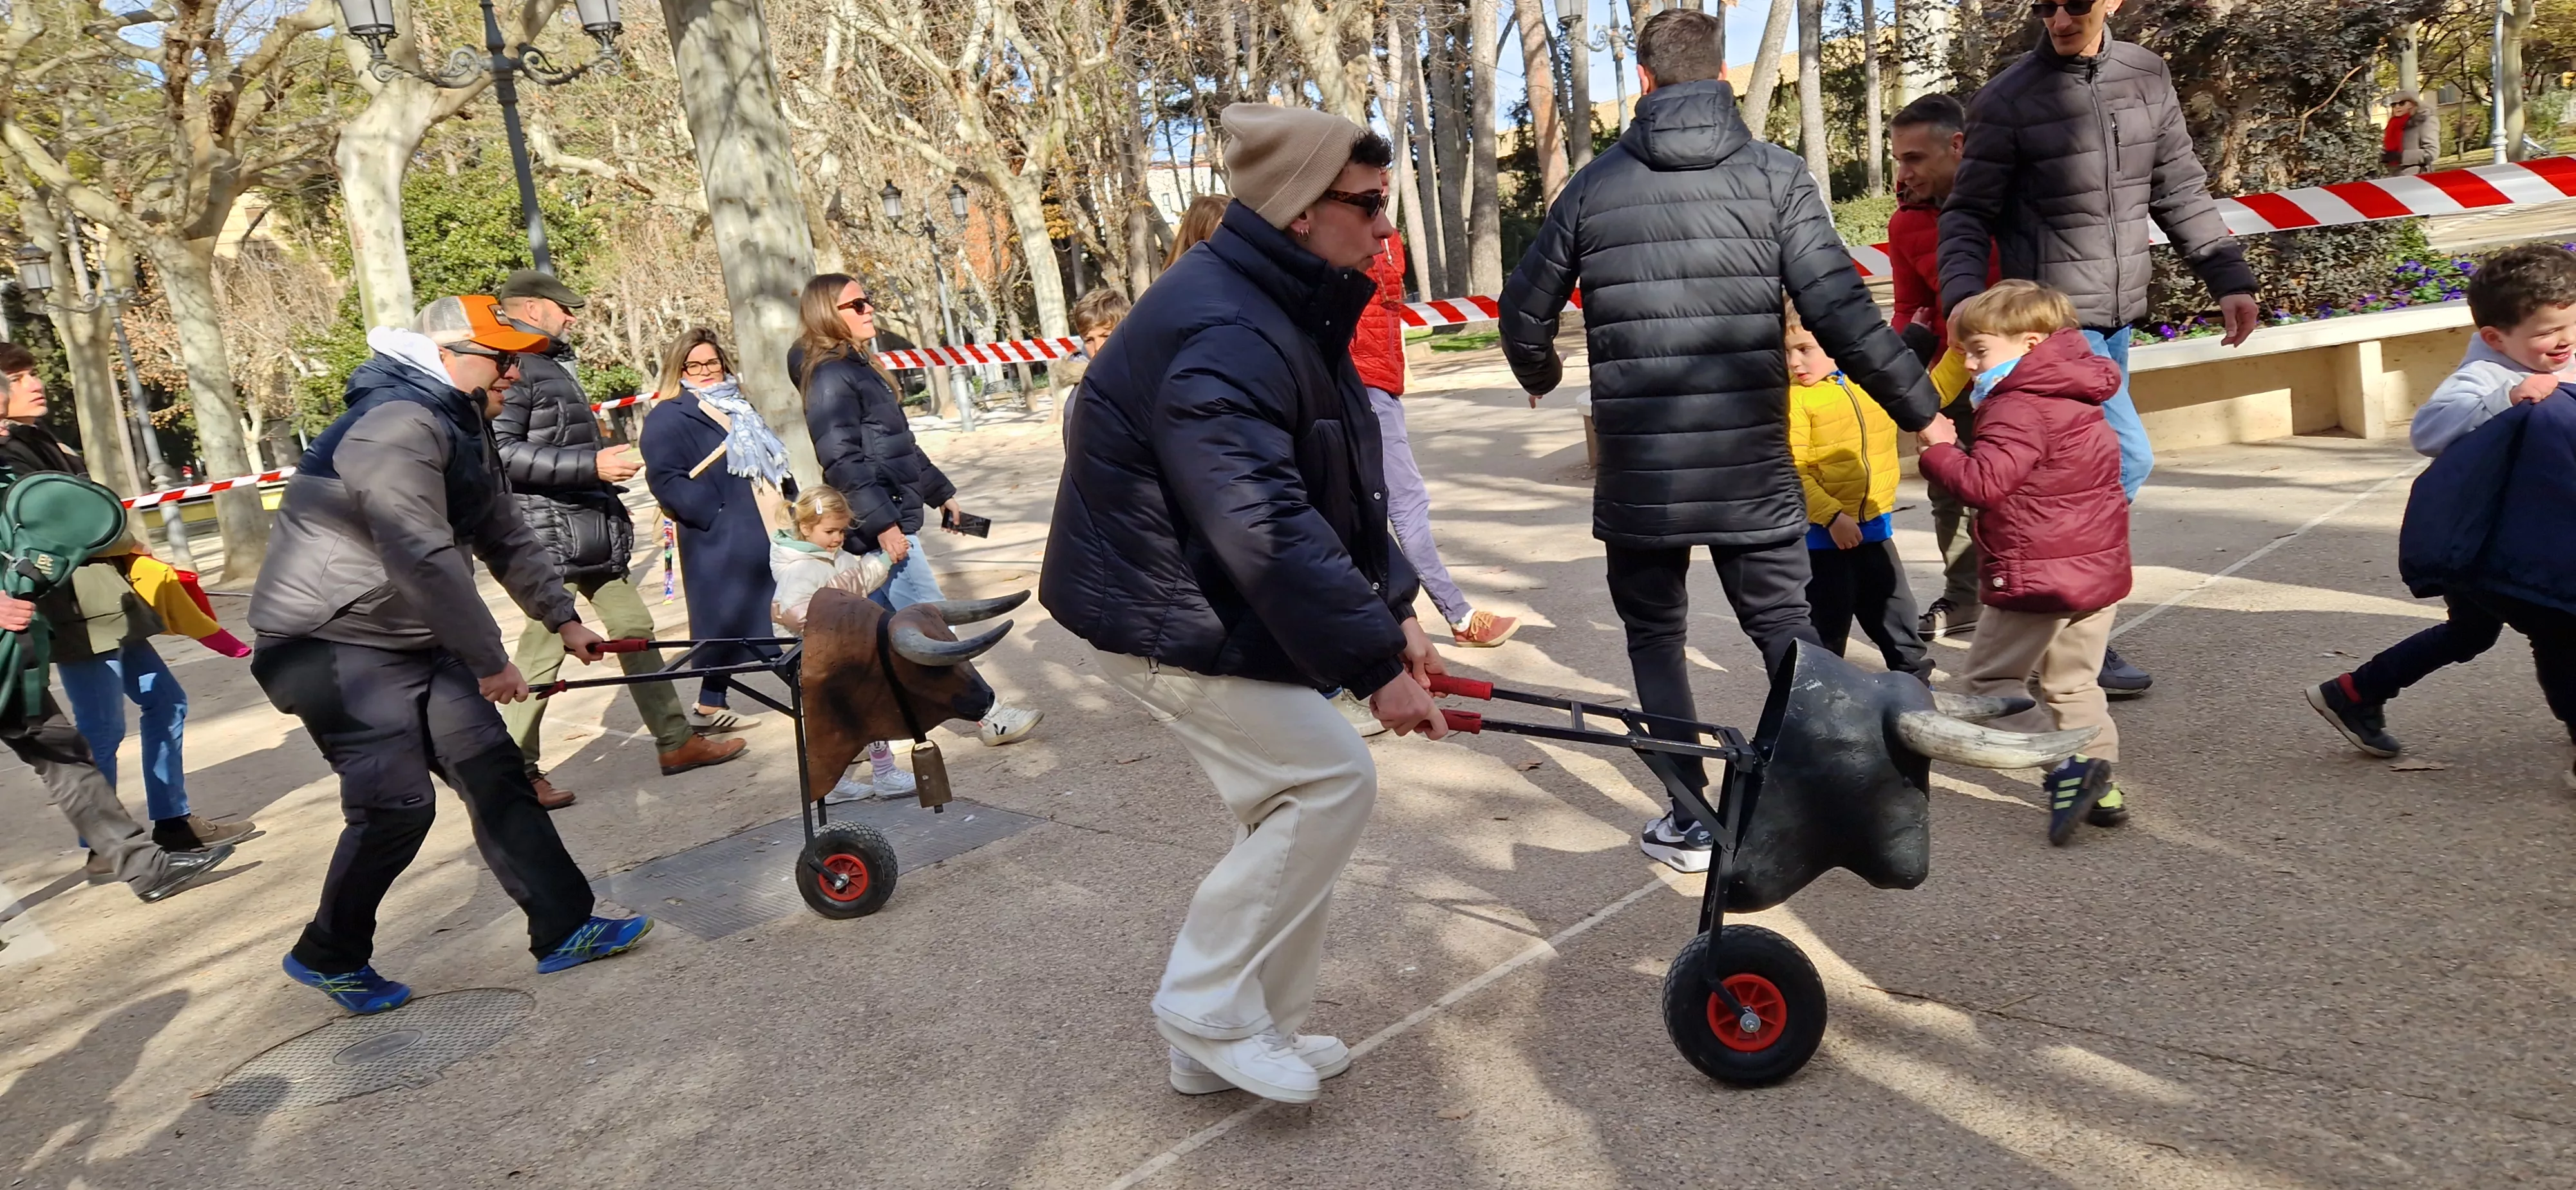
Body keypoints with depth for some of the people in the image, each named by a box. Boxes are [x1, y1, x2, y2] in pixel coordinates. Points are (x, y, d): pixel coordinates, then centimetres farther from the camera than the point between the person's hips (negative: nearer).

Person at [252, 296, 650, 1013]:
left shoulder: (464, 428, 12)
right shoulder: (398, 427, -22)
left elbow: (505, 536, 18)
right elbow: (426, 561, -27)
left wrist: (562, 618, 16)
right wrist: (490, 661, -21)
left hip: (415, 639, 10)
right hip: (333, 644, -10)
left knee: (495, 771, 2)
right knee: (396, 804, -10)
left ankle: (563, 931, 5)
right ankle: (328, 956, 15)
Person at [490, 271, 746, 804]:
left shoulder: (551, 365, 21)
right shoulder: (515, 365, -12)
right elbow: (503, 450, -22)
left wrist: (609, 496, 26)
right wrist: (591, 464, -25)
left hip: (591, 531, 10)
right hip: (551, 534, -10)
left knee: (635, 628, 10)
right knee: (543, 651, -5)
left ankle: (675, 741, 17)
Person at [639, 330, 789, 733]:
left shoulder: (739, 406, 19)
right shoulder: (668, 417, -6)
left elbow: (771, 459, 26)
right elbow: (665, 479, -15)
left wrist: (788, 498, 13)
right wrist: (715, 514, -21)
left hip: (766, 531, 8)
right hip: (720, 538, -7)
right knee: (728, 620, -3)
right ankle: (709, 706, 9)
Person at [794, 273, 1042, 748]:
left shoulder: (861, 366, 18)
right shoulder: (829, 377, -13)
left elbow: (900, 444, 23)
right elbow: (841, 461, -21)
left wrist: (940, 492, 24)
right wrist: (882, 523, -25)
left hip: (889, 519, 10)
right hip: (878, 524, -10)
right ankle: (990, 717, 1)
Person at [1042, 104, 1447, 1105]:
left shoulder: (1290, 315, 9)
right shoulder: (1222, 338, -26)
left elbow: (1339, 490, 14)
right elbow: (1270, 533, -33)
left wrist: (1390, 606, 6)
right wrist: (1374, 663, -28)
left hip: (1216, 605, 10)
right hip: (1167, 623, -10)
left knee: (1295, 805, 13)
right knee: (1331, 783, -11)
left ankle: (1237, 1039, 26)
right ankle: (1207, 1006, 5)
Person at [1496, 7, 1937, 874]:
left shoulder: (1597, 183, 4)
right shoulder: (1776, 176, 0)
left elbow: (1524, 313, 11)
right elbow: (1841, 313, -9)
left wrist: (1538, 373, 33)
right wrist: (1922, 409, 2)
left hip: (1636, 469, 1)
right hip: (1753, 467, 0)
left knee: (1655, 635, 15)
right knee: (1786, 628, 14)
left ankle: (1691, 821, 17)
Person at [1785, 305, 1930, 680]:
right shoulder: (1794, 399, -14)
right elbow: (1794, 471, -20)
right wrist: (1832, 516, -26)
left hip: (1874, 526, 5)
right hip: (1824, 533, -5)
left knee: (1895, 609, 18)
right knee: (1828, 620, 5)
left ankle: (1915, 678, 35)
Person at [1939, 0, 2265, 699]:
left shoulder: (2146, 76, 8)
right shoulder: (2008, 100, -8)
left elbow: (2181, 193, 13)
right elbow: (1968, 213, -6)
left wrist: (2229, 277, 10)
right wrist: (1964, 294, -22)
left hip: (2118, 319, 6)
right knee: (2126, 458, -13)